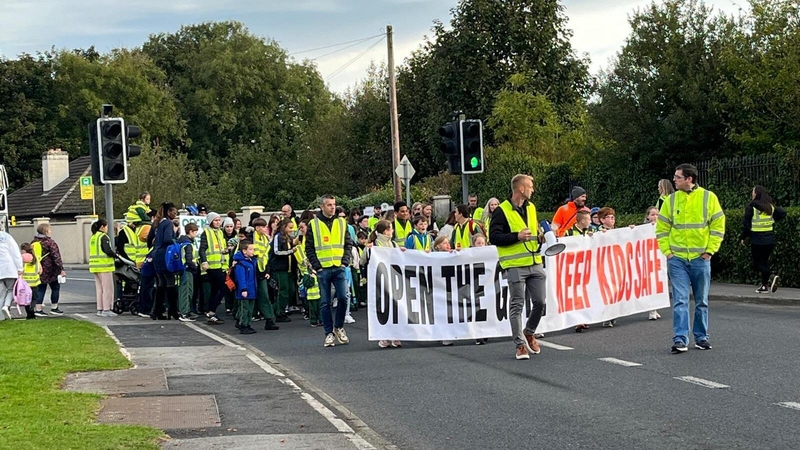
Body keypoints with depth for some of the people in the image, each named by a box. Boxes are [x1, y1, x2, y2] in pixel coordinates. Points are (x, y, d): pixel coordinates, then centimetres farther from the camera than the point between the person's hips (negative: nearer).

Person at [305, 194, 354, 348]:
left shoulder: (341, 223, 9)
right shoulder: (313, 224, 3)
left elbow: (348, 244, 11)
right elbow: (309, 248, 3)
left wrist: (345, 262, -1)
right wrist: (316, 266, -5)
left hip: (339, 267, 1)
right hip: (323, 269, -1)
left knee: (343, 297, -8)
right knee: (325, 302, 2)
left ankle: (339, 327, 12)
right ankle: (329, 333, 9)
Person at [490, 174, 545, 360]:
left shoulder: (531, 208, 15)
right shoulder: (502, 211, -7)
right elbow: (494, 237, -11)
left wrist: (541, 237, 10)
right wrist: (517, 236, -20)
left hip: (535, 263, 6)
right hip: (515, 266, -6)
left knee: (539, 302, 6)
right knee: (517, 305, -2)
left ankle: (529, 333, 29)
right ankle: (520, 345, 4)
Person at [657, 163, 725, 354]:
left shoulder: (708, 197, -3)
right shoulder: (671, 200, 2)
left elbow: (718, 226, 0)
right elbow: (662, 228, 8)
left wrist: (709, 251, -5)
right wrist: (667, 251, -1)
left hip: (700, 259, 0)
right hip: (677, 259, 0)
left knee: (701, 301, 9)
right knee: (680, 300, -7)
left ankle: (701, 337, 21)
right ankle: (680, 339, -8)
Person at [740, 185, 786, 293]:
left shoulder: (751, 206, -8)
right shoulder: (771, 206, 6)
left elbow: (746, 223, -8)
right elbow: (783, 213, 6)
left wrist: (743, 237, 1)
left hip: (757, 240, -5)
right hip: (770, 240, 5)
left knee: (757, 263, 1)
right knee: (764, 261, 16)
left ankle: (771, 276, -23)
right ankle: (765, 286, 15)